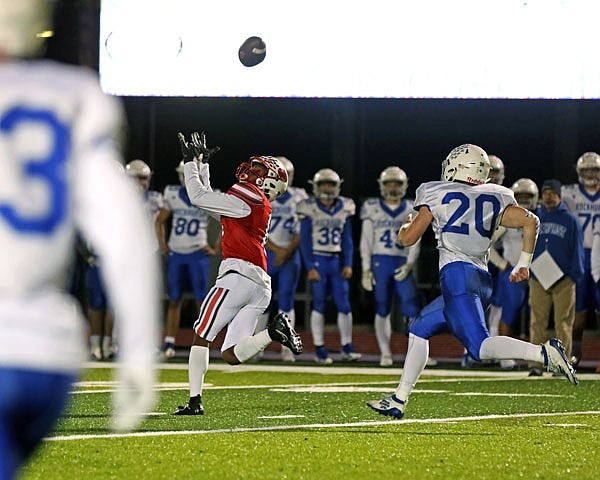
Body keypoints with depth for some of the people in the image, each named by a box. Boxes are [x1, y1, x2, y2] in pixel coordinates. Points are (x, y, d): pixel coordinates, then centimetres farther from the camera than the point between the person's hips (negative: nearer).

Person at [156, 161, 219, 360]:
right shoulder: (172, 194, 4)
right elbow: (160, 221, 17)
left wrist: (216, 249, -3)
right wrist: (162, 244, 7)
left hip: (198, 254, -3)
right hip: (175, 254, 3)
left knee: (202, 300, -4)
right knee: (174, 300, 5)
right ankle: (169, 343, 7)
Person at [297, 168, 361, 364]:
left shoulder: (344, 208, 5)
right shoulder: (309, 209, -6)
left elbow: (347, 240, 10)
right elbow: (305, 241, -5)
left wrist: (348, 264, 2)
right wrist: (310, 267, -10)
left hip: (337, 261, 3)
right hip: (317, 260, -3)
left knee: (344, 305, 0)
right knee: (319, 305, -1)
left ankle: (346, 348, 9)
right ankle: (320, 349, 4)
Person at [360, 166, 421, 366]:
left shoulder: (411, 210, 10)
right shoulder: (372, 208, 7)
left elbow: (415, 242, 8)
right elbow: (366, 242, 6)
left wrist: (409, 265, -7)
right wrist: (366, 270, -1)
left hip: (402, 264, 0)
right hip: (379, 262, 0)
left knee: (412, 307, -12)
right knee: (382, 310, 3)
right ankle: (385, 354, 11)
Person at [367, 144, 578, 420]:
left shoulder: (438, 196, 6)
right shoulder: (493, 199, 16)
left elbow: (407, 239, 7)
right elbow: (530, 221, 4)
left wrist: (405, 226, 31)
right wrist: (523, 264, 12)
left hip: (457, 275, -7)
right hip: (483, 280, 7)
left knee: (479, 347, -16)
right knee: (419, 329, 19)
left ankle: (544, 353, -36)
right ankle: (399, 400, 18)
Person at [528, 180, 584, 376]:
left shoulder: (570, 220, 6)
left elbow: (577, 250, 5)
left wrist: (574, 275, -3)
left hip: (564, 280, -2)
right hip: (538, 279, 2)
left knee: (563, 323, -1)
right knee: (537, 323, -1)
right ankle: (535, 363, -1)